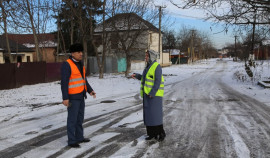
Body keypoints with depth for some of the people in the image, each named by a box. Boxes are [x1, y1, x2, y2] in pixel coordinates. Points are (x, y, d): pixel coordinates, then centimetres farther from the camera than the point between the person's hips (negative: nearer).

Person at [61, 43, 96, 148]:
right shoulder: (67, 64, -17)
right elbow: (64, 82, -20)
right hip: (72, 96, -9)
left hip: (80, 95, 9)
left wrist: (90, 90, 6)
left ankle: (79, 137, 27)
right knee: (72, 118, -2)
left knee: (80, 117, 15)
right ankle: (71, 141, 9)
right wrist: (65, 98, -23)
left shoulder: (79, 64, 10)